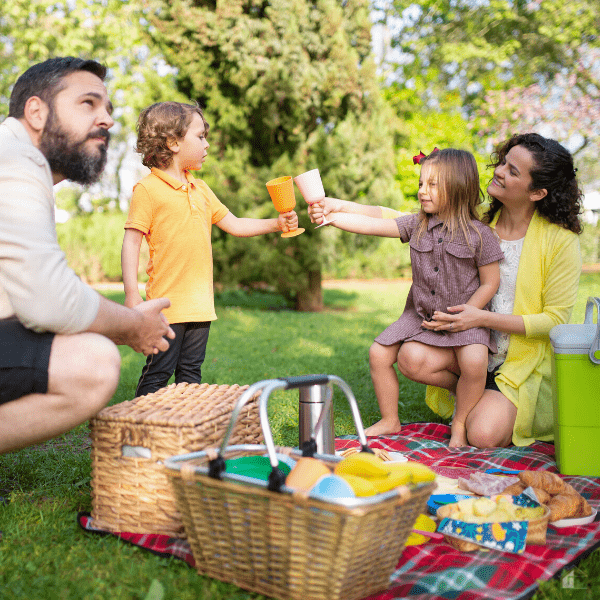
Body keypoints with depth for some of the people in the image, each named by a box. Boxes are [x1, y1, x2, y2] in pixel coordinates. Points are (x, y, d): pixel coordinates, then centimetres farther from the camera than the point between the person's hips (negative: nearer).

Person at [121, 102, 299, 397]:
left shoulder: (201, 189, 16)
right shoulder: (148, 189, -6)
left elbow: (234, 225, 21)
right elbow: (131, 240, -9)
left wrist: (276, 224, 9)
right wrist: (131, 292, -17)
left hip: (200, 303, 7)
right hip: (167, 303, -7)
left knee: (191, 370, 14)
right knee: (157, 373, -3)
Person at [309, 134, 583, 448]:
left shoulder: (561, 240, -12)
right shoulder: (478, 221, -2)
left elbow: (555, 320, -12)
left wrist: (483, 318, -23)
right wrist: (342, 207, -15)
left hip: (526, 362, -4)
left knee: (483, 435, -25)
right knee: (411, 357, -24)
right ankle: (479, 396, 5)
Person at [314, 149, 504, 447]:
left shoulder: (479, 235, -10)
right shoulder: (416, 225, 0)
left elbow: (490, 282, -6)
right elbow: (372, 226, -6)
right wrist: (332, 217, -18)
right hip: (419, 315, 4)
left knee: (474, 362, -29)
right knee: (378, 353, -5)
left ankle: (459, 424, -2)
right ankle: (390, 421, 15)